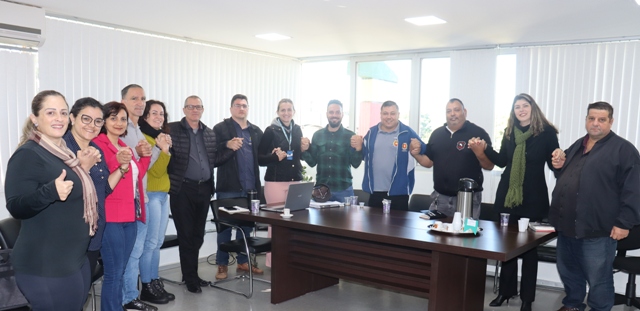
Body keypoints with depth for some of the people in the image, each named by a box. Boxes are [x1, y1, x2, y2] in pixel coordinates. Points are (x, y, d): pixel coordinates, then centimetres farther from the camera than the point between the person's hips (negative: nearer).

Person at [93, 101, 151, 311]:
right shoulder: (98, 144, -11)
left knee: (120, 271, 17)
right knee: (114, 273, -4)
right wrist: (117, 162, -38)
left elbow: (136, 175, 19)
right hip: (111, 217, -9)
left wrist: (146, 154, 12)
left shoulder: (124, 147, 15)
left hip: (129, 216, 9)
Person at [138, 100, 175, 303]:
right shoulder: (144, 138, -10)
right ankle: (147, 287, 3)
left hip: (163, 194, 9)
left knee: (158, 242, 12)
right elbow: (155, 170, -15)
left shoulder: (161, 137, 16)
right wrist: (164, 149, -22)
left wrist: (168, 147, 0)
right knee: (150, 242, -5)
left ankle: (155, 283, 19)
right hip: (151, 194, -9)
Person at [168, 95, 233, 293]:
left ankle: (191, 274, 26)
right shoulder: (172, 129, -4)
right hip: (182, 190, -5)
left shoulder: (210, 133, 12)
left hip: (204, 189, 5)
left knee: (197, 235, 13)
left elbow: (214, 160, 13)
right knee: (186, 235, 2)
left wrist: (231, 149, 1)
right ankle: (191, 278, 15)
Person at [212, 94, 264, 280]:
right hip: (228, 187, -4)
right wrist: (227, 145, -23)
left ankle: (244, 261, 25)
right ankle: (222, 264, 15)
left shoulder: (256, 131, 14)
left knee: (247, 226, 12)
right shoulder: (220, 129, 0)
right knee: (225, 226, 4)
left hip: (250, 187, 4)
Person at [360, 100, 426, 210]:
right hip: (375, 191, 3)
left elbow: (424, 152, -3)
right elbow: (363, 154, 16)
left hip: (398, 192, -3)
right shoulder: (372, 132, 8)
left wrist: (418, 149, -25)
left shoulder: (407, 133, -3)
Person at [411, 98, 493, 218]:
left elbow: (490, 166, -7)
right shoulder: (437, 134, 8)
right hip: (440, 197, 4)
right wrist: (416, 154, -5)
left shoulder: (478, 133, -5)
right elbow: (429, 161, 13)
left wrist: (479, 154, -26)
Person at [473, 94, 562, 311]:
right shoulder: (509, 132, 6)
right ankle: (506, 289, 25)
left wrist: (559, 159, -26)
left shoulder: (546, 132, -6)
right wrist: (483, 150, 3)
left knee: (529, 247, 7)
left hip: (533, 198, -4)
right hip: (508, 195, 4)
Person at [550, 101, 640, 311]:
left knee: (598, 280, 3)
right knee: (568, 273, 20)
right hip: (567, 226, 7)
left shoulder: (623, 149, -6)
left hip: (596, 231, -7)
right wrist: (559, 167, 8)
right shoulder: (577, 146, 17)